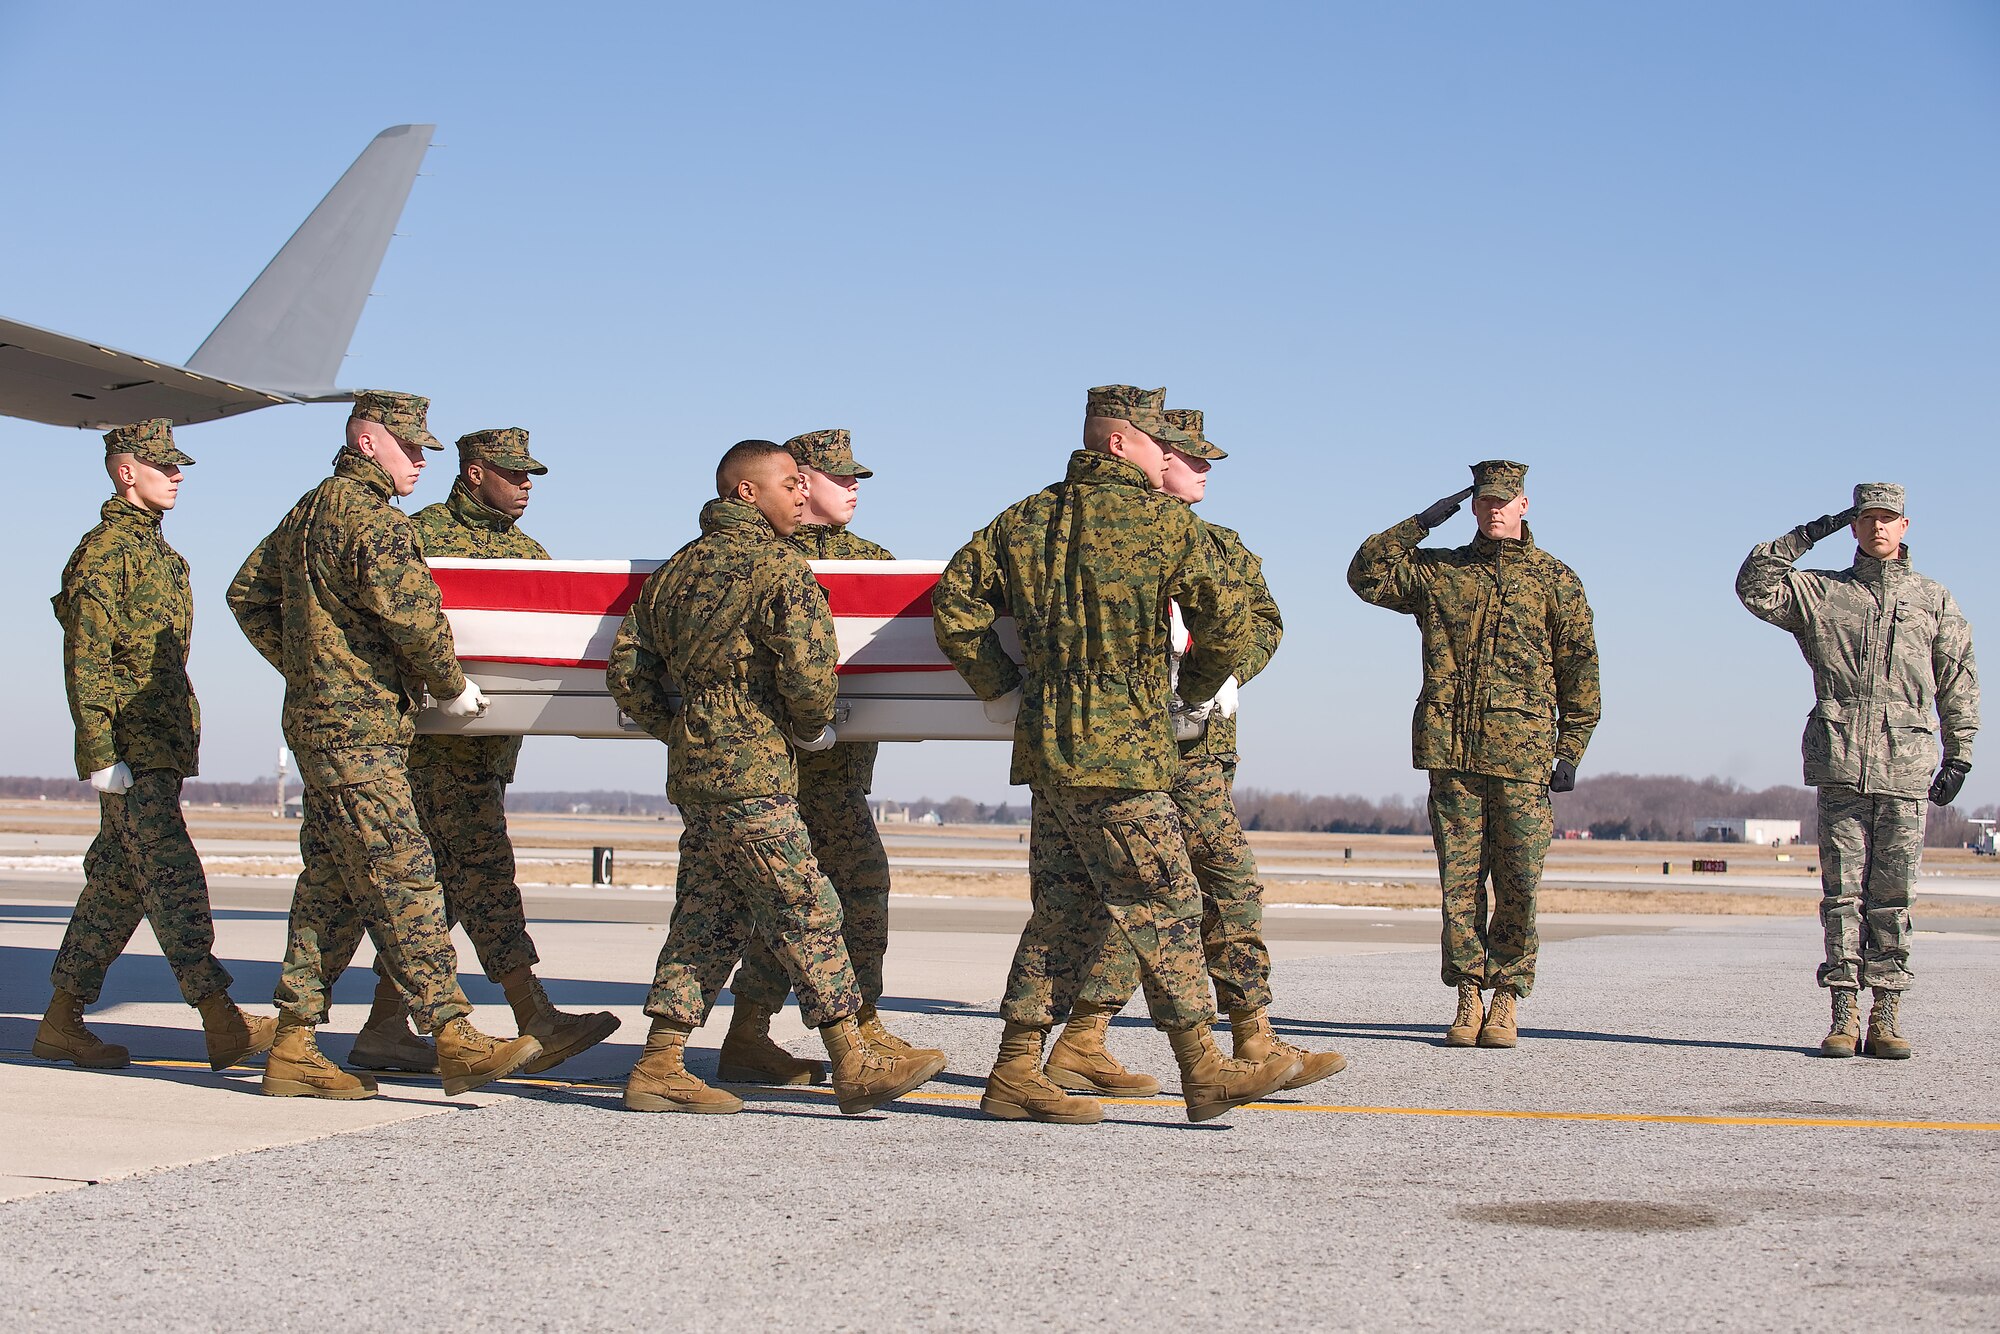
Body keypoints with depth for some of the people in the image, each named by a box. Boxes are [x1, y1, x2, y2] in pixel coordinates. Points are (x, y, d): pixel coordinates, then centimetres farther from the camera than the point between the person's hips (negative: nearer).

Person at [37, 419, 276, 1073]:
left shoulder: (157, 551, 21)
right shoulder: (104, 550, -8)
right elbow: (85, 661, -15)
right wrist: (99, 753, -20)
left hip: (160, 744, 9)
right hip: (130, 747, -9)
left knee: (118, 883, 10)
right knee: (174, 878, -13)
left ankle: (61, 1023, 17)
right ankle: (222, 1025, -18)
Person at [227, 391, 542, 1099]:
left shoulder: (309, 510, 19)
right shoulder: (370, 516, -12)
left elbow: (248, 594, 27)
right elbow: (411, 612, -20)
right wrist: (453, 684, -5)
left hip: (319, 719, 10)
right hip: (357, 729, -10)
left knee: (330, 890, 10)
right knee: (402, 881, -12)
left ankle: (293, 1049, 11)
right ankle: (456, 1039, -14)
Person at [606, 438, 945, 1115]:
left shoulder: (676, 571, 16)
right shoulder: (781, 569, -8)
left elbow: (627, 670, 16)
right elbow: (808, 672, -17)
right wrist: (815, 729, 2)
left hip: (692, 772, 8)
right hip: (751, 777, -8)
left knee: (707, 917, 12)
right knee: (806, 913, -4)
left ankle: (660, 1068, 11)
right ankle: (854, 1066, -2)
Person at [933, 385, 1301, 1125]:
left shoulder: (1027, 519, 13)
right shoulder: (1163, 520, -5)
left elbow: (955, 599, 11)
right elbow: (1228, 621, -6)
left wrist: (1002, 689, 16)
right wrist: (1197, 688, 13)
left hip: (1046, 745, 7)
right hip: (1119, 747, -7)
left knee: (1067, 905, 12)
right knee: (1165, 902, -1)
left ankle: (1016, 1072, 11)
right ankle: (1204, 1069, 2)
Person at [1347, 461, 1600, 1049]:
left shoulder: (1555, 580, 8)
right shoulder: (1438, 571, 13)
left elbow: (1580, 668, 8)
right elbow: (1366, 574, 7)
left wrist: (1571, 751, 3)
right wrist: (1420, 524, 3)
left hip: (1521, 753, -1)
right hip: (1451, 749, 1)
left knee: (1517, 884, -1)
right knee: (1459, 879, 3)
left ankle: (1506, 1001, 7)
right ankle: (1467, 1000, 9)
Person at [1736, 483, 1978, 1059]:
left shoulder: (1934, 599, 16)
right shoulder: (1820, 591, 13)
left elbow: (1958, 681, 17)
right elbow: (1755, 586, 0)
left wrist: (1958, 754, 12)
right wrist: (1802, 538, -1)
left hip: (1906, 767, 1)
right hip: (1840, 763, 0)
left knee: (1893, 894, 0)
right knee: (1842, 890, -1)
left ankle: (1886, 1014, 3)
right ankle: (1844, 1011, 1)